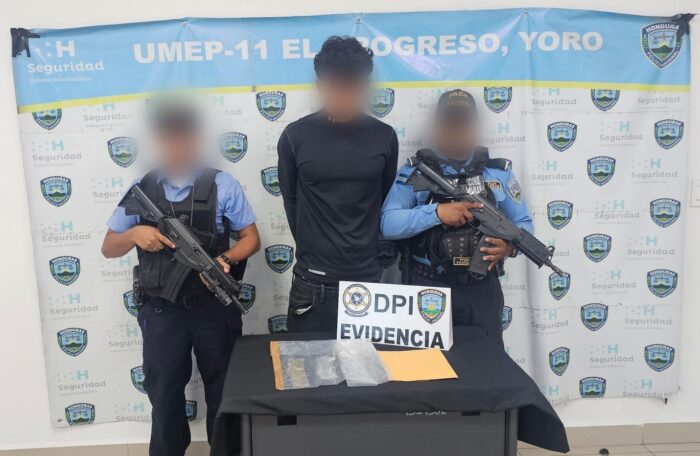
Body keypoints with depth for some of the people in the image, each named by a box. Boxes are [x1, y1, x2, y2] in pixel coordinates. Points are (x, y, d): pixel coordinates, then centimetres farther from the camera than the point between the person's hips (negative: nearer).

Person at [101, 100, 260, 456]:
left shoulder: (222, 185, -6)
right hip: (161, 310, 1)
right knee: (164, 393, 16)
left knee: (223, 388, 16)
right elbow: (108, 248, 5)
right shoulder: (141, 189, 0)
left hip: (214, 307, -1)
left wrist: (226, 259, -22)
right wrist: (134, 234, -17)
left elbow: (251, 238, -2)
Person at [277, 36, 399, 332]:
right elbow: (291, 199, 6)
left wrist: (364, 247, 9)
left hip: (367, 278, 1)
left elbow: (385, 200, 9)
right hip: (313, 280, -1)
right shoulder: (295, 136, -4)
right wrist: (312, 246, 8)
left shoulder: (384, 137, 0)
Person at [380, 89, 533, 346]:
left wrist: (510, 244, -14)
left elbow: (524, 223, 8)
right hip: (428, 289, -2)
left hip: (482, 290, 2)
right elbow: (388, 223, -11)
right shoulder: (415, 172, -1)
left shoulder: (499, 172, 6)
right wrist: (437, 213, -23)